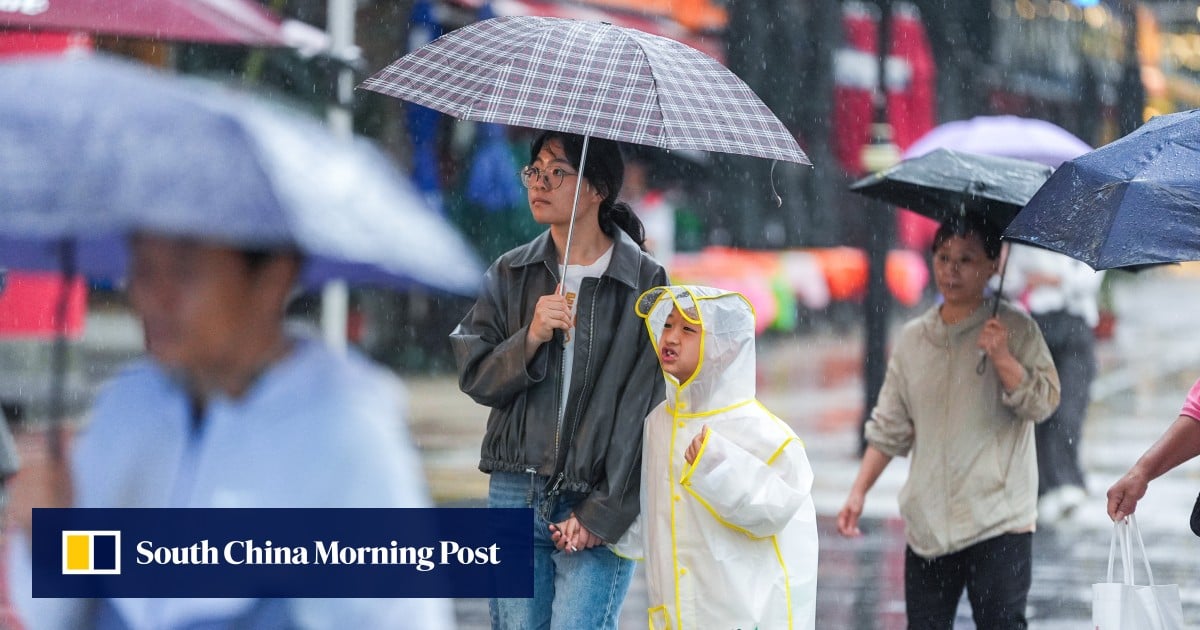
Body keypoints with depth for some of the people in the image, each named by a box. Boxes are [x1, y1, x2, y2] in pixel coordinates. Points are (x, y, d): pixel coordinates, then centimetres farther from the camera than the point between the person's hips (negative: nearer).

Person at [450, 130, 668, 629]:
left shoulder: (645, 283, -2)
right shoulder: (510, 274, 11)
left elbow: (644, 409, -6)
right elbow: (474, 377, 6)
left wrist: (603, 512, -12)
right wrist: (530, 339, -13)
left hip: (601, 502, -4)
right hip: (516, 494, 4)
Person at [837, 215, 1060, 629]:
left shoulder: (1013, 330, 0)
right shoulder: (912, 339, 11)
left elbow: (1043, 403, -9)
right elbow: (889, 428, 16)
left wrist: (1002, 359, -22)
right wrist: (858, 492, 9)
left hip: (998, 523, -4)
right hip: (927, 524, 4)